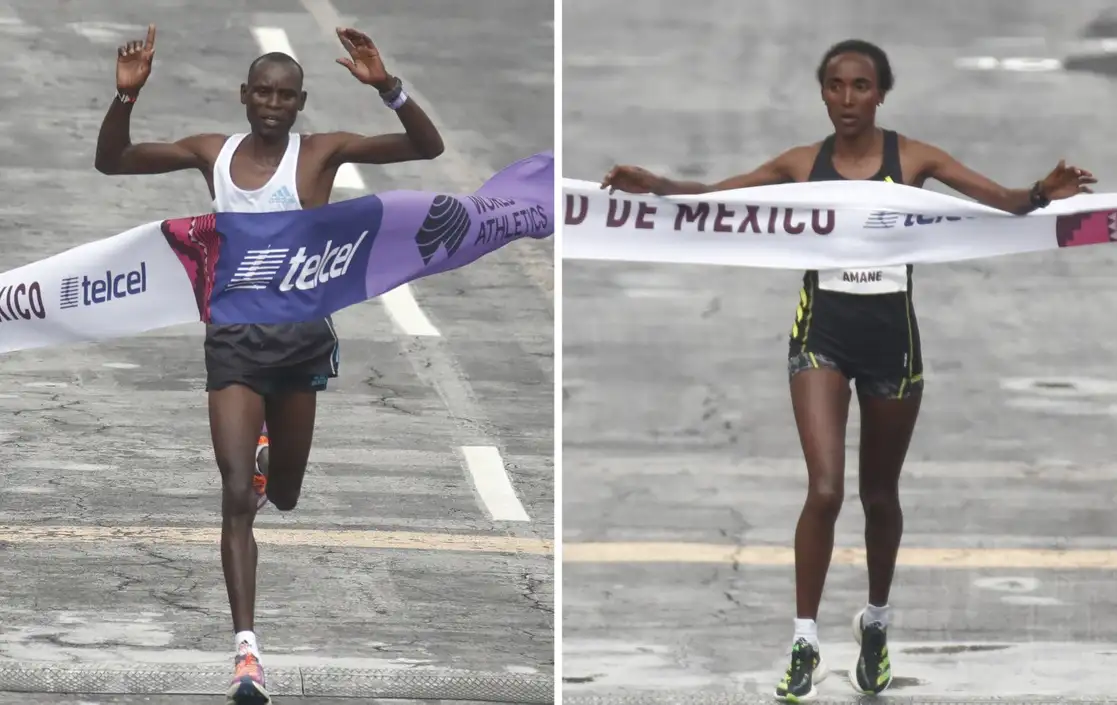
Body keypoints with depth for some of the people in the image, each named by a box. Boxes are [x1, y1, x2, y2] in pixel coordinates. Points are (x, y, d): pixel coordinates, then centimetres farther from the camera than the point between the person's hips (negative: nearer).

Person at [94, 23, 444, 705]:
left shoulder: (321, 153, -8)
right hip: (235, 338, 0)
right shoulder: (213, 153, 1)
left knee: (284, 495, 19)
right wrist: (125, 96, -13)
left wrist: (386, 86, -33)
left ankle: (269, 465, 58)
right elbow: (112, 161, 5)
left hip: (302, 337, 0)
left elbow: (427, 146, -17)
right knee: (237, 497, -13)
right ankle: (246, 648, -13)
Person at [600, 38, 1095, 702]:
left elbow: (998, 197, -11)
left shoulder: (912, 157, -3)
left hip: (890, 335, 1)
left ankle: (877, 623, 37)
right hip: (823, 331, -1)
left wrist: (1041, 195, -33)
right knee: (825, 488, -15)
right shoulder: (803, 163, 0)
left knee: (879, 493, 15)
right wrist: (655, 186, -20)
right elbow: (715, 194, -2)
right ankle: (806, 642, -7)